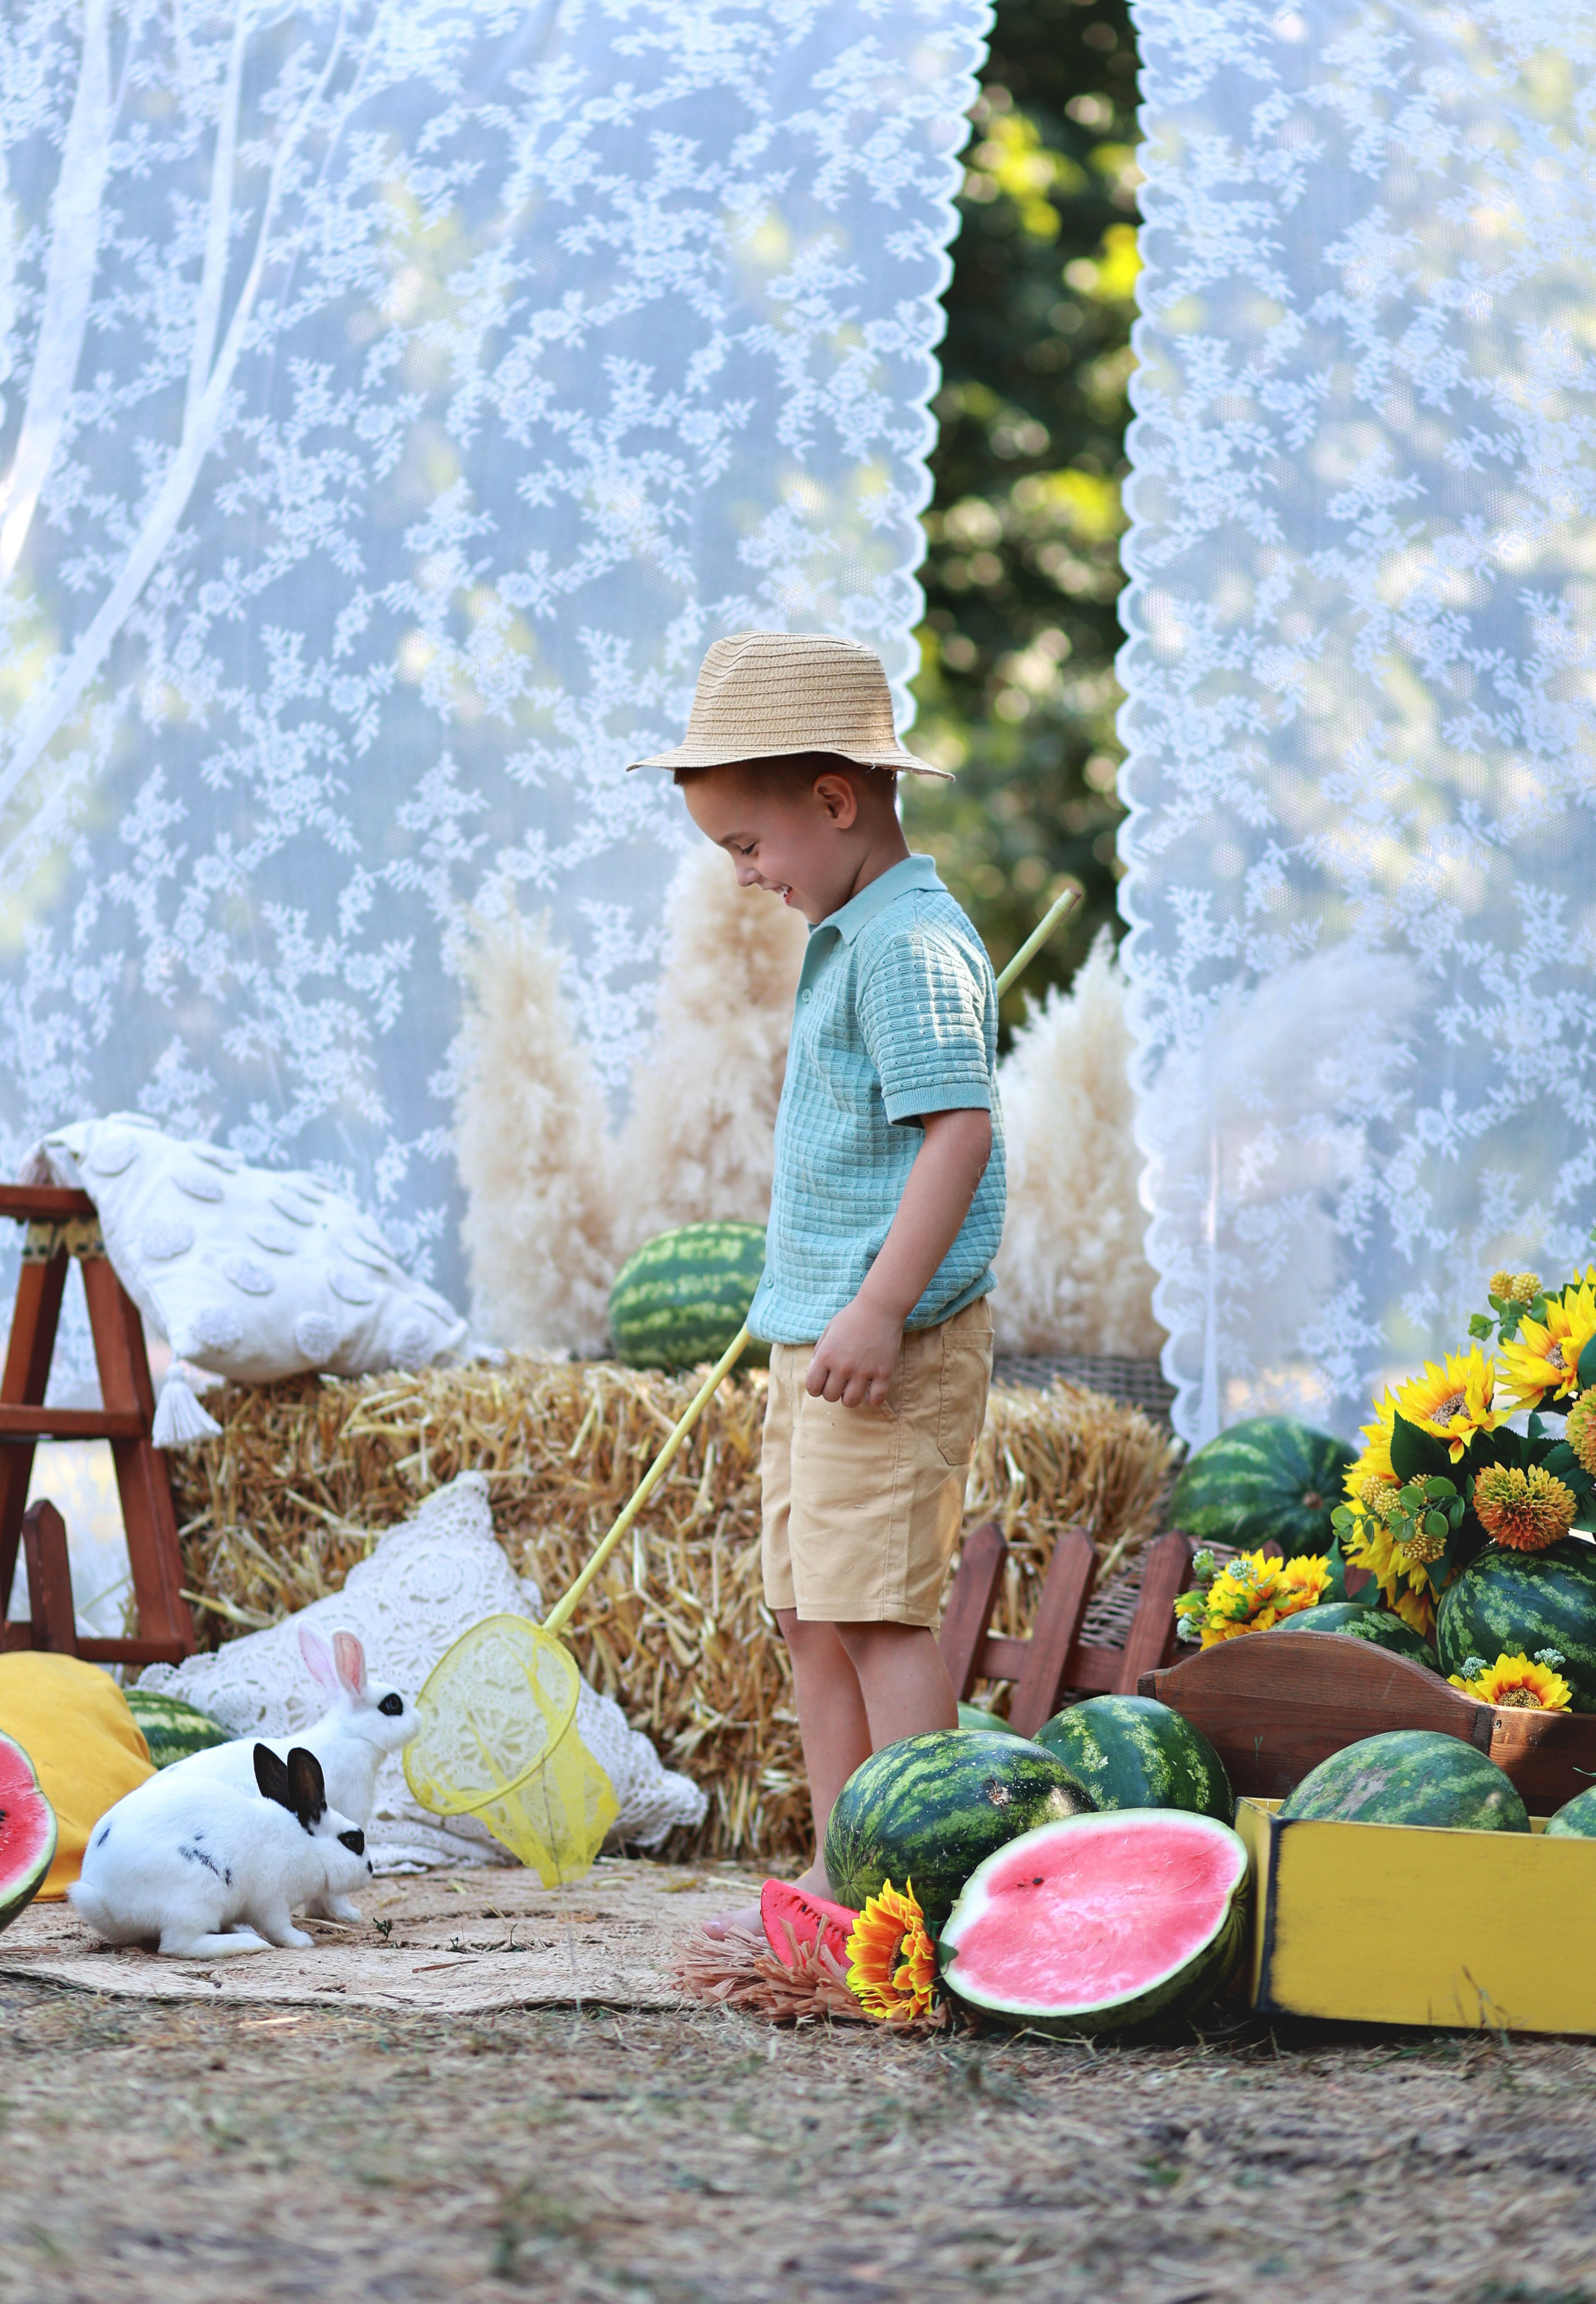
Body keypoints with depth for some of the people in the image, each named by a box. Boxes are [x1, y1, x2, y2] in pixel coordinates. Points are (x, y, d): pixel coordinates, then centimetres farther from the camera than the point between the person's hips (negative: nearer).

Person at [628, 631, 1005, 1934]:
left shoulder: (910, 945, -15)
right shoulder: (852, 938, 17)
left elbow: (960, 1130, -23)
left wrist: (881, 1310, -25)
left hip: (888, 1347, -11)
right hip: (815, 1337, 11)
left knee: (877, 1608, -11)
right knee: (810, 1610, 13)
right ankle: (839, 1885, 19)